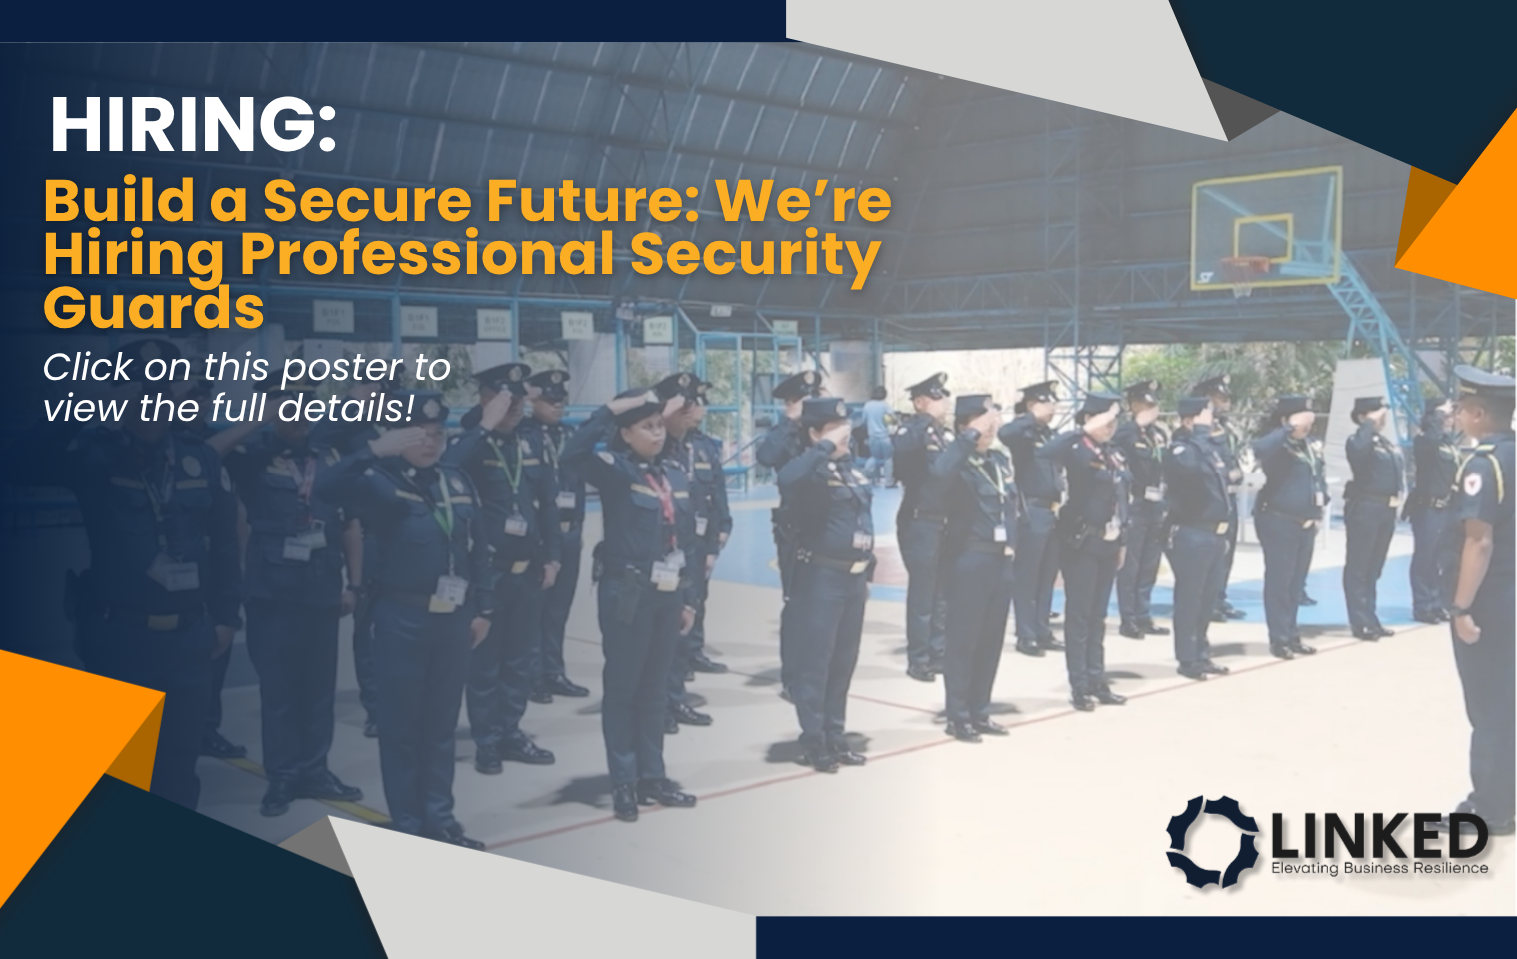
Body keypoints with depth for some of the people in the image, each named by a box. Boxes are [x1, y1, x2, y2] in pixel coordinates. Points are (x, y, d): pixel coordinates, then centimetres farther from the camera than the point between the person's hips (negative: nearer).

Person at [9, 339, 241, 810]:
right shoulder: (95, 452, -3)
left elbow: (223, 542, 9)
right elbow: (24, 465, -20)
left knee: (179, 763, 12)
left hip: (188, 635, 3)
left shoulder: (200, 458, 5)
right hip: (120, 637, -3)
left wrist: (226, 616, 6)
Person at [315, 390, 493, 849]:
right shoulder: (380, 481, -7)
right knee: (402, 725, 4)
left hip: (454, 616, 5)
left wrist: (483, 607, 9)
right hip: (403, 617, -5)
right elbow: (327, 487, -26)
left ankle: (439, 817, 24)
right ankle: (407, 824, 14)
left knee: (442, 723, 13)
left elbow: (480, 548, 12)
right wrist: (375, 450, -31)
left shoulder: (457, 481, 9)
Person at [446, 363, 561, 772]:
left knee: (523, 656, 12)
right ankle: (486, 740, 14)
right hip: (485, 570, -5)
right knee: (485, 658, 4)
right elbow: (444, 475, -31)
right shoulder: (467, 444, -7)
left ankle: (510, 732, 25)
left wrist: (552, 556, 9)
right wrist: (485, 426, -26)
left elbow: (548, 503, 12)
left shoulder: (532, 444, 9)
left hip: (527, 569, 5)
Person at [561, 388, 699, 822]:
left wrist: (688, 598, 13)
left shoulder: (676, 477, 10)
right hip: (627, 593, -6)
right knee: (622, 687, 2)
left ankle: (653, 776, 24)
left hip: (667, 593, 6)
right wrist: (611, 409, -23)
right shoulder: (616, 470, -7)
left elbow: (686, 541, 13)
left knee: (656, 688, 14)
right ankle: (624, 783, 10)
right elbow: (574, 454, -28)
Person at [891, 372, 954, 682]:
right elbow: (901, 448, -35)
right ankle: (918, 659, 6)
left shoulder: (946, 434, 13)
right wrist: (927, 419, -28)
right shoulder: (911, 430, -10)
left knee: (944, 591, 12)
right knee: (922, 592, -2)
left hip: (947, 521, 7)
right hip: (920, 522, -7)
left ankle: (938, 652, 22)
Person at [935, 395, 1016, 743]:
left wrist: (1011, 544, 11)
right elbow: (939, 472, -36)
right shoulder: (958, 463, -11)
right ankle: (958, 716, 8)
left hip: (1000, 560, 7)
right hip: (968, 560, -7)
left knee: (992, 638, 12)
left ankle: (980, 712, 22)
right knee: (962, 639, 0)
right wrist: (972, 436, -30)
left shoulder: (1000, 459, 12)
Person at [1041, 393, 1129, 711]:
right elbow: (1045, 453, -34)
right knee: (1079, 614, -1)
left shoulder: (1114, 453, 11)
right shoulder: (1077, 450, -12)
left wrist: (1120, 542, 18)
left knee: (1098, 614, 13)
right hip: (1081, 542, -7)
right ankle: (1079, 687, 4)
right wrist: (1085, 431, -31)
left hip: (1108, 542, 7)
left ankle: (1097, 681, 20)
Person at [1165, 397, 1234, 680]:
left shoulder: (1211, 447, 15)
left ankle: (1201, 654, 23)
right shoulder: (1179, 450, -11)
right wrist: (1199, 433, -25)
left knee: (1207, 598, 14)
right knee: (1189, 599, -3)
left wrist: (1225, 532, 19)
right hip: (1191, 535, -9)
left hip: (1214, 534, 9)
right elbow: (1191, 466, -36)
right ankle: (1187, 659, 3)